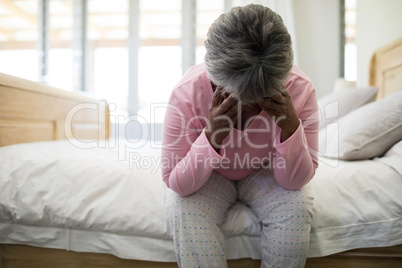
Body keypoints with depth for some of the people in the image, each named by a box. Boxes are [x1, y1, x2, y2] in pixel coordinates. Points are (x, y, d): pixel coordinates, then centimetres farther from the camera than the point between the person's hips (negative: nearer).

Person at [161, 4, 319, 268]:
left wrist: (290, 125, -38)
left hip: (264, 174, 2)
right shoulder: (187, 93, -31)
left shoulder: (300, 89, -26)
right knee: (185, 210, -30)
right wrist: (212, 136, -42)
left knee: (297, 207, -26)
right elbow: (177, 184, -24)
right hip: (209, 177, -1)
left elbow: (296, 181, -20)